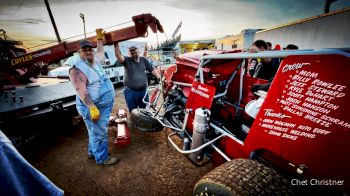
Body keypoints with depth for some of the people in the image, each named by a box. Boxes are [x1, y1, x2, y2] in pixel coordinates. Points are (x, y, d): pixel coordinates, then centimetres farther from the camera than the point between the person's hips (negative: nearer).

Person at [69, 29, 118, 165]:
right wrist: (92, 108, -29)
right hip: (94, 108, -9)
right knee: (99, 134, 2)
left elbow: (101, 52, 34)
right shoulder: (77, 69, -15)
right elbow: (81, 91, -23)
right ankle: (102, 158, 19)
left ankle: (92, 152, 40)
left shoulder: (95, 61, 11)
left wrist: (99, 38, 33)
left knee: (97, 132, 21)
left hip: (105, 105, 9)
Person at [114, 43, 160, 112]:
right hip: (130, 91, -2)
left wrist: (160, 79, -4)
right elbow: (119, 57, -19)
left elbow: (152, 70, 6)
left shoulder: (143, 60, 8)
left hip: (143, 90, 3)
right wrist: (116, 45, -30)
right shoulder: (127, 60, 1)